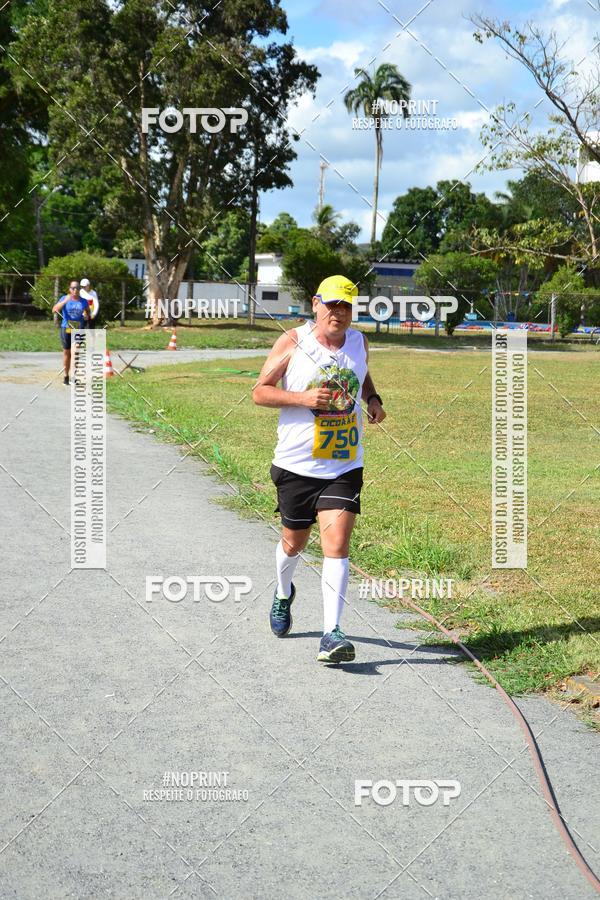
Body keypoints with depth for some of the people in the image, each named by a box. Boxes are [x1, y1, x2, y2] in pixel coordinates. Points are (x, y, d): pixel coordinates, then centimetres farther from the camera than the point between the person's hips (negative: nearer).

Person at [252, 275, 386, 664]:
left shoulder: (359, 341, 5)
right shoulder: (292, 342, -7)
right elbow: (260, 391, -5)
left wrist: (373, 399, 5)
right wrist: (303, 398, -19)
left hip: (345, 466, 1)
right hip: (297, 464, -1)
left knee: (337, 545, -13)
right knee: (294, 541, 15)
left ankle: (332, 632, -12)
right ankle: (283, 593, 48)